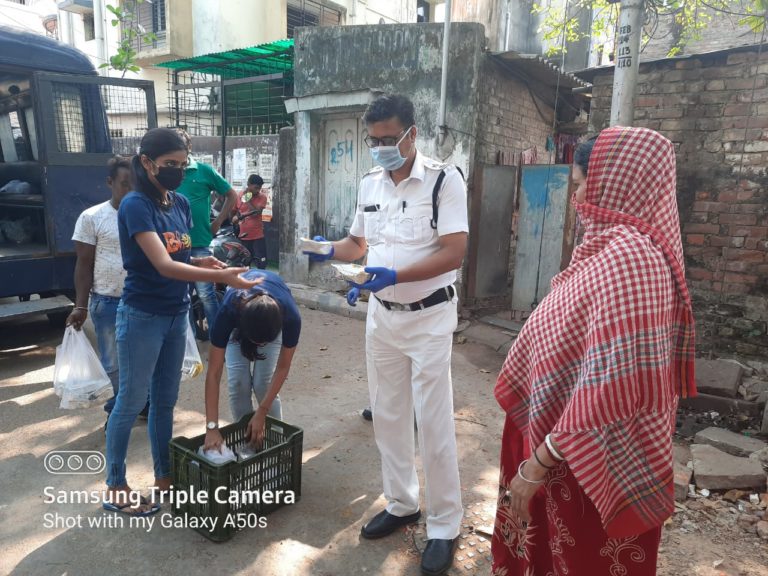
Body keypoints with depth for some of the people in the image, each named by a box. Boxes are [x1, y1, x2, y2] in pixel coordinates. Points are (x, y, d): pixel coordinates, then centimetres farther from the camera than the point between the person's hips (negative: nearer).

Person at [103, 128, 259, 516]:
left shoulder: (181, 204, 5)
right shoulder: (135, 205, -17)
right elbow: (163, 265, -27)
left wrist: (200, 261, -9)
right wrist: (222, 277, -34)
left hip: (176, 314, 7)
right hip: (142, 317, -7)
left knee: (165, 399, 16)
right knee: (131, 402, 6)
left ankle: (164, 475, 31)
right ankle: (115, 488, 23)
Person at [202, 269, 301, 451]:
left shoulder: (291, 317, -40)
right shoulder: (228, 312, -42)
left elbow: (282, 368, -23)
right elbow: (213, 373, -34)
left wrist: (261, 413, -24)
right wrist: (212, 427, -38)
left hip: (274, 319, 0)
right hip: (239, 320, 1)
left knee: (263, 384, -12)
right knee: (238, 384, -12)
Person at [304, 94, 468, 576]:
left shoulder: (444, 179, -13)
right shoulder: (369, 184, 6)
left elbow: (455, 253, -20)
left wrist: (394, 276, -30)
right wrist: (328, 250, -6)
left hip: (429, 319, -6)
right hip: (382, 316, 6)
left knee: (434, 423, 1)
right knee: (388, 414, 14)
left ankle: (445, 525, 18)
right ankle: (401, 503, 33)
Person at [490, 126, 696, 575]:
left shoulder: (626, 257, -27)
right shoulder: (613, 248, 6)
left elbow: (608, 387, -31)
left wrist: (537, 463, -24)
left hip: (592, 461, -8)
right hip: (576, 446, 9)